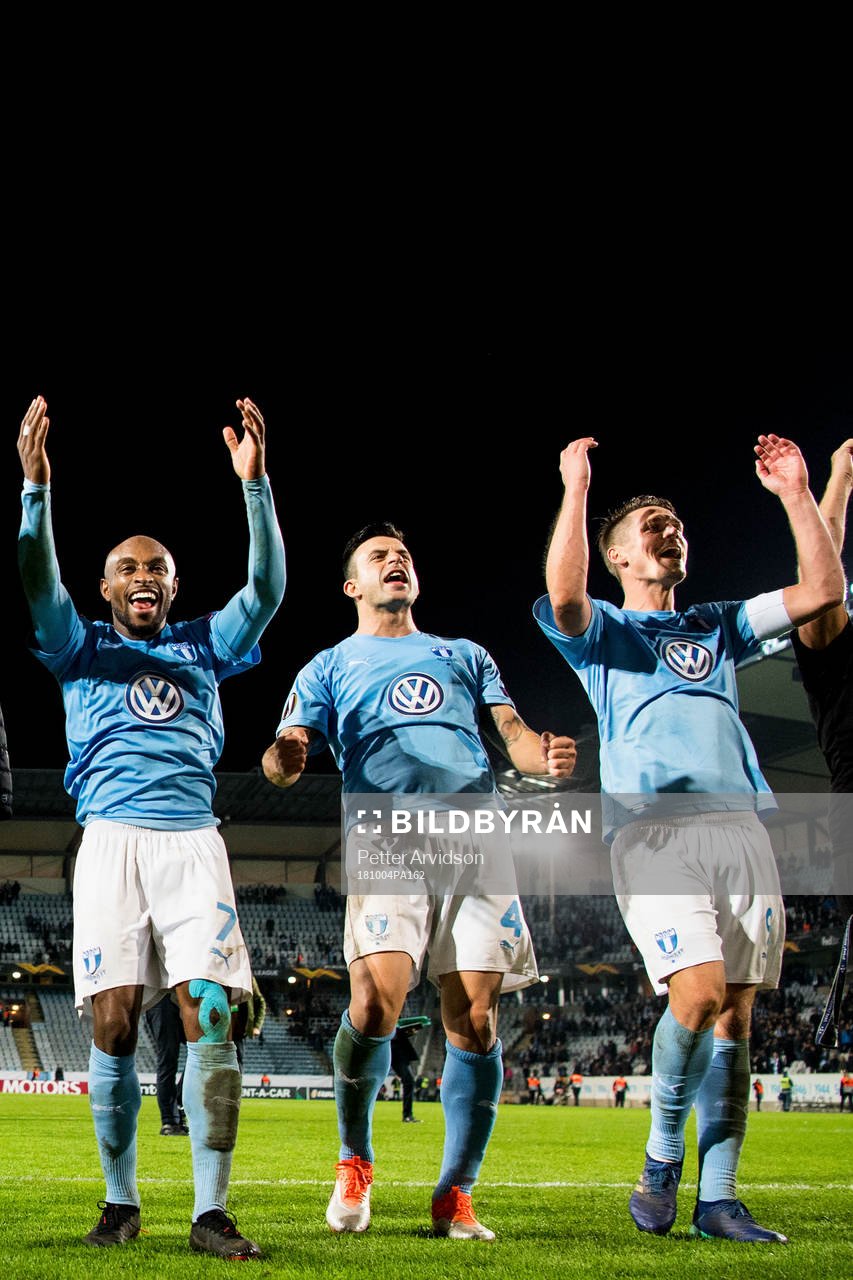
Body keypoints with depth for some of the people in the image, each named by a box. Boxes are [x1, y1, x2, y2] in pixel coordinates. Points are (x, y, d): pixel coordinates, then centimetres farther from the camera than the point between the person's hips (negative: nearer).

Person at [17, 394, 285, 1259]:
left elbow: (266, 589, 5)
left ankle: (211, 1213, -8)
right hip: (111, 838, 0)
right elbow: (39, 583, 0)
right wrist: (36, 485, -15)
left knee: (211, 1019, -11)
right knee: (112, 1026, -5)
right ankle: (121, 1202, 10)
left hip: (192, 839, 1)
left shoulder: (203, 647, 20)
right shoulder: (81, 648, 17)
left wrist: (254, 484, -6)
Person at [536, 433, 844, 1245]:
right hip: (653, 827, -4)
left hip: (738, 824, 4)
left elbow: (823, 591, 17)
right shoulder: (602, 631, 15)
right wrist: (576, 489, -9)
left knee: (735, 1014, -2)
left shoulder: (719, 628, 28)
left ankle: (717, 1198, 3)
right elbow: (562, 593, -10)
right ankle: (663, 1150, 1)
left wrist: (795, 494, 13)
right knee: (698, 992, -22)